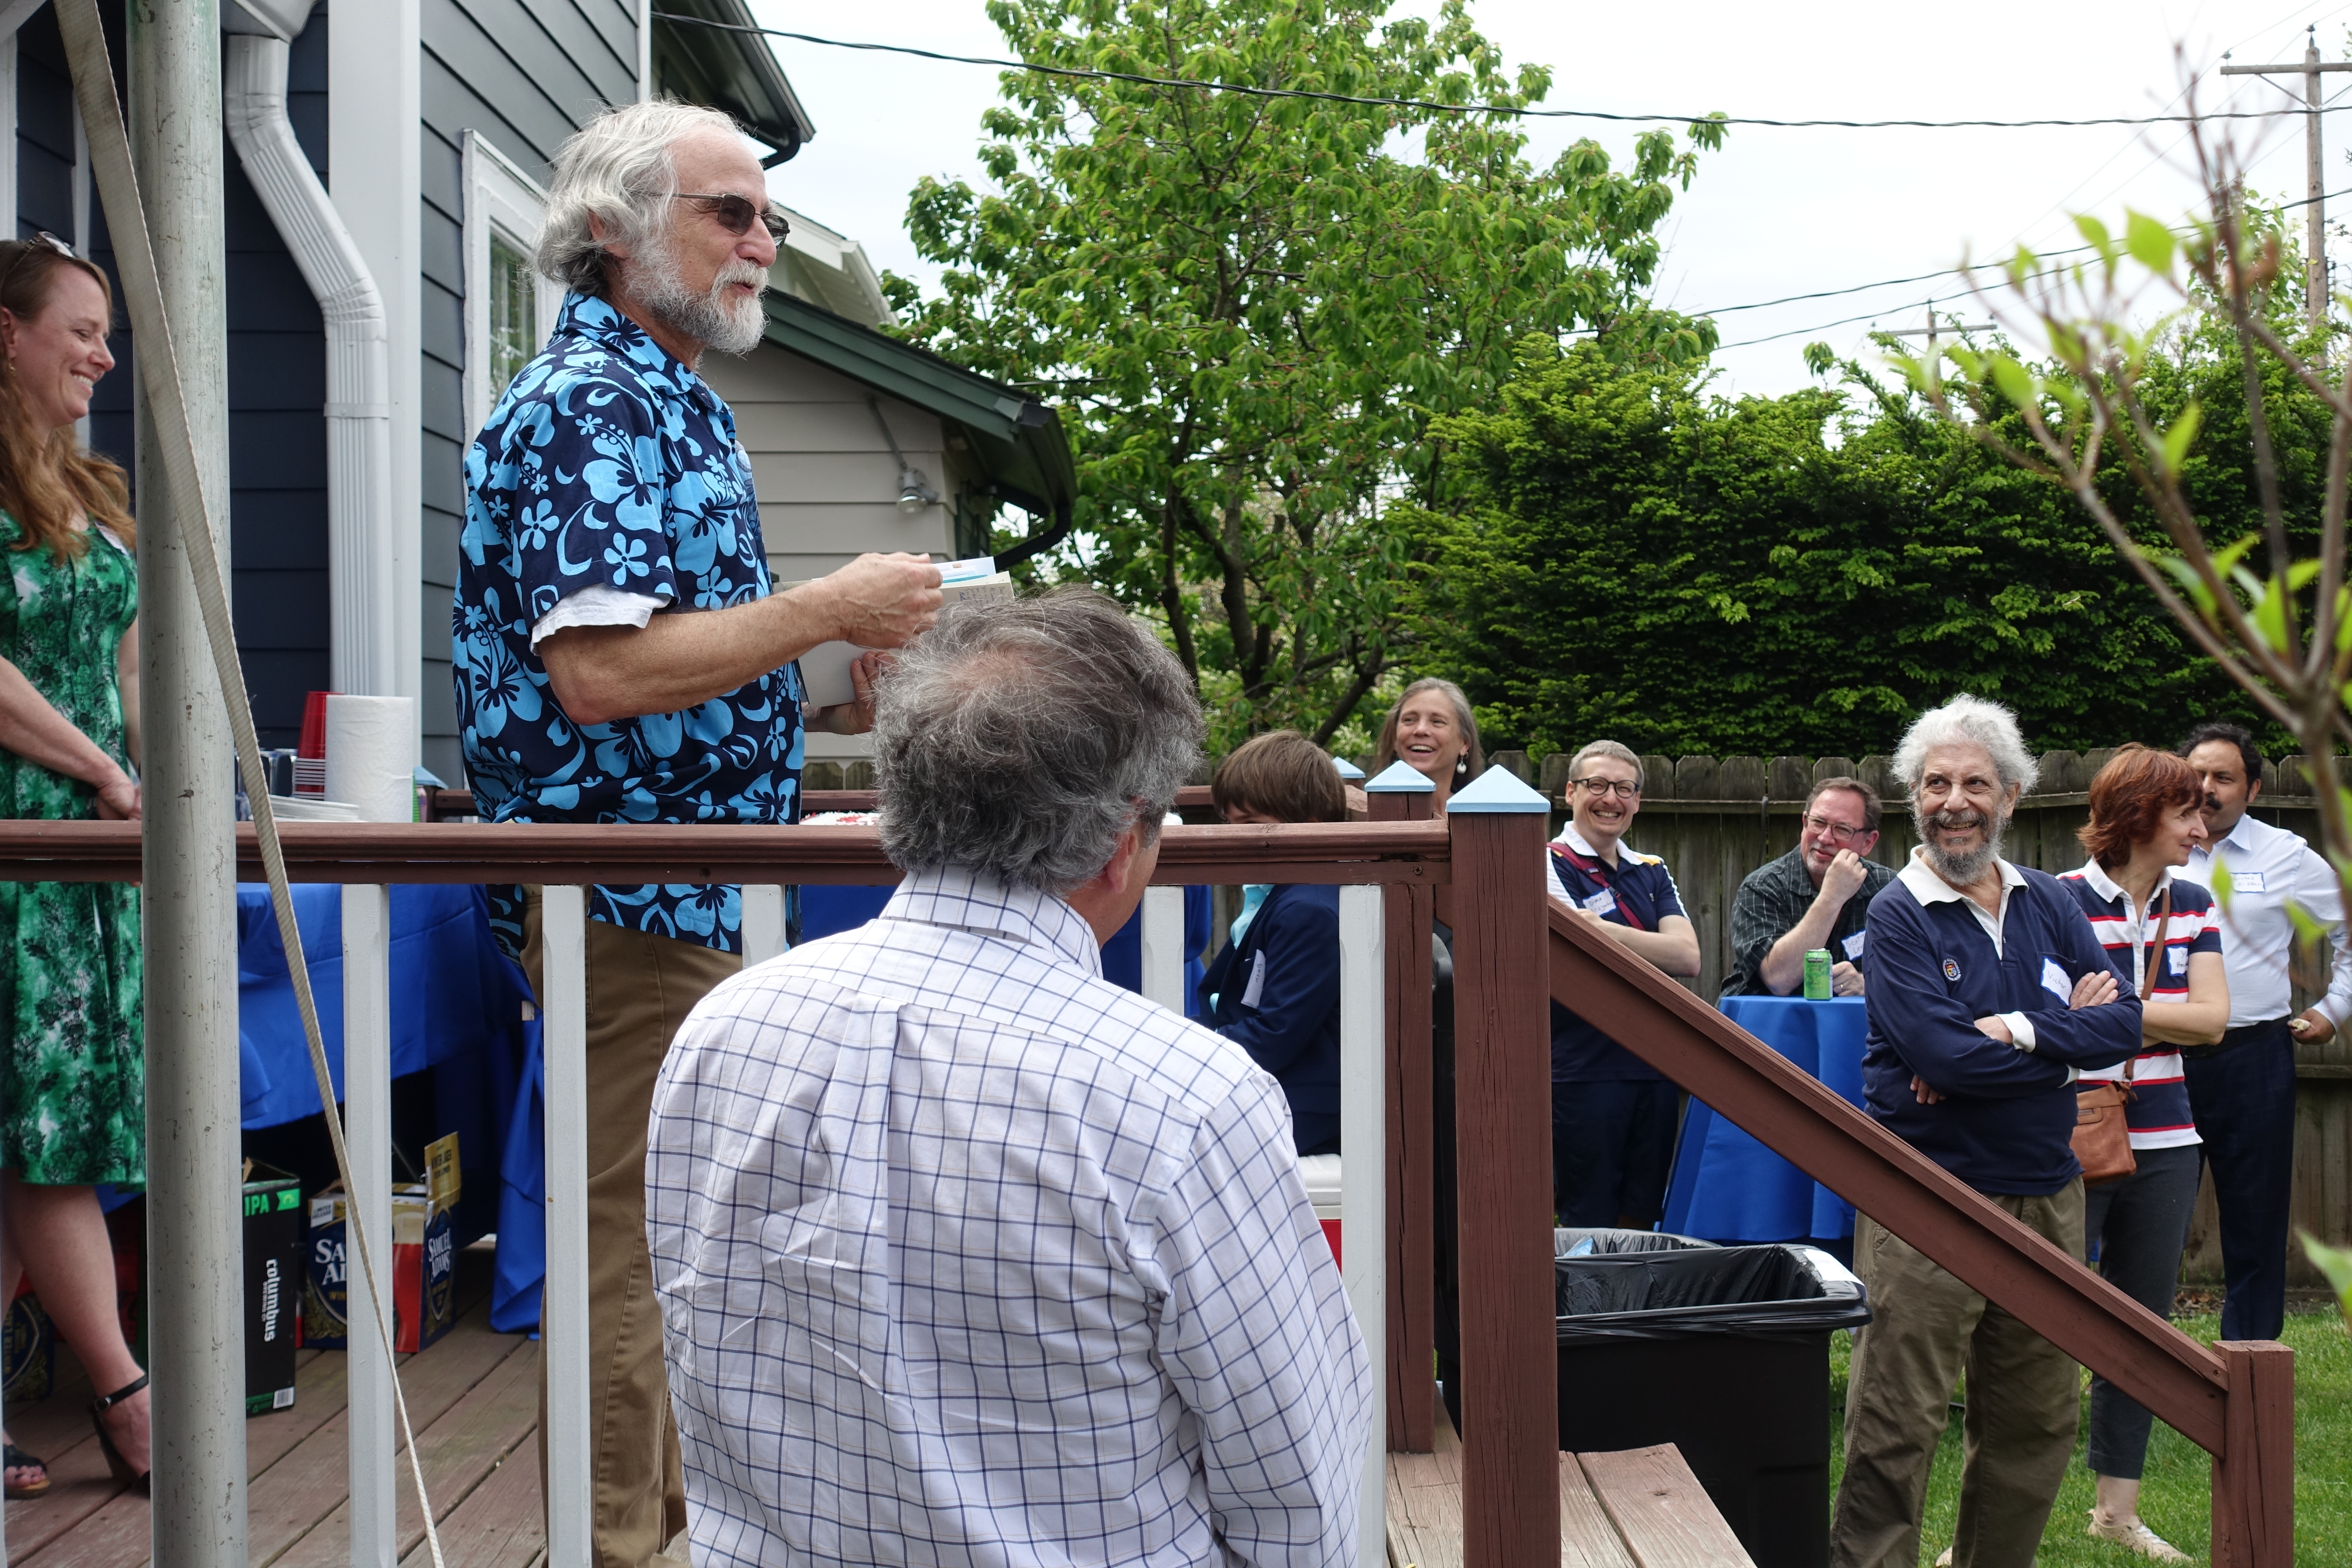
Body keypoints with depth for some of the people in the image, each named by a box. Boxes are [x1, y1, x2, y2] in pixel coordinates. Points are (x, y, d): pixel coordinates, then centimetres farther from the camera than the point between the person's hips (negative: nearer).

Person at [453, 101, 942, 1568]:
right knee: (629, 1247, -3)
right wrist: (831, 606, -20)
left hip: (690, 899, 11)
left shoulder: (676, 403, 18)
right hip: (625, 905, -11)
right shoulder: (588, 404, -14)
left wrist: (825, 702, 11)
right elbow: (596, 669, -27)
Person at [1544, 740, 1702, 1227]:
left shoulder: (1653, 872, 14)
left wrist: (1604, 929, -11)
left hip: (1654, 1067, 6)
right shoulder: (1551, 864, -4)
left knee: (1642, 1223, 11)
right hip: (1583, 1072, -6)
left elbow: (1688, 956, -3)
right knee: (1589, 1231, -1)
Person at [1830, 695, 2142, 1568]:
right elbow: (1942, 1054, -18)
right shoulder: (1899, 915, -7)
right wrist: (2065, 1044, -8)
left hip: (2046, 1195, 6)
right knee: (1894, 1429, -3)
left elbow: (2122, 1023, -1)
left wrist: (2014, 1031, -16)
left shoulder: (2049, 905, 10)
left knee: (2037, 1424, 15)